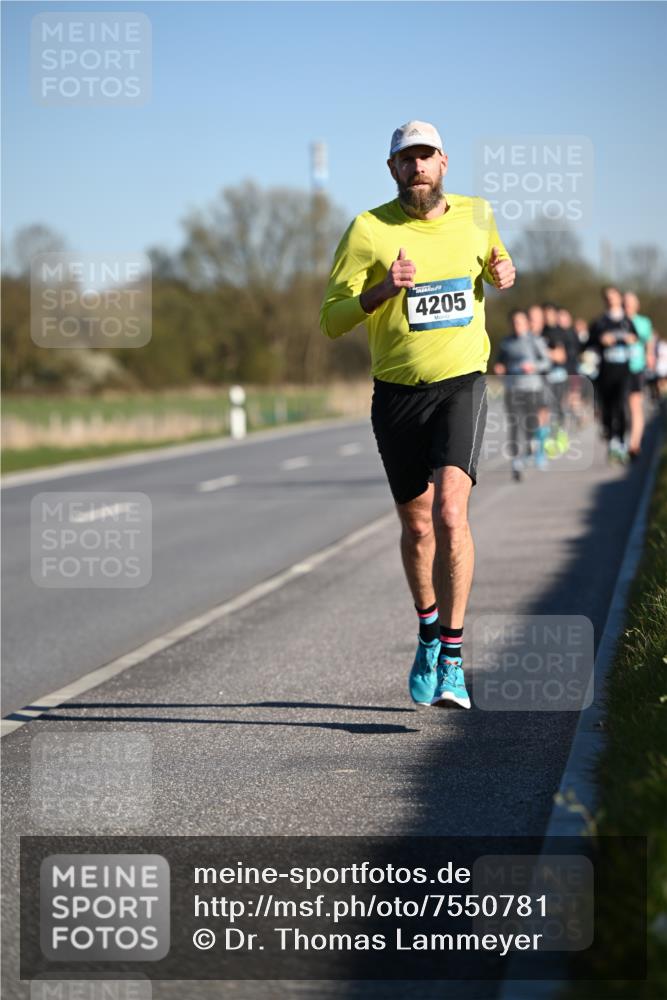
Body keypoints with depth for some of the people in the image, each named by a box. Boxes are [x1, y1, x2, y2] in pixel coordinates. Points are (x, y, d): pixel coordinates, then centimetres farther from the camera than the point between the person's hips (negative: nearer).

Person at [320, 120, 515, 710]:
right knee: (416, 527, 10)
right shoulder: (369, 230, -5)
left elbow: (495, 263, 27)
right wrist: (382, 290, -24)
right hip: (397, 392, 0)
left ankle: (451, 659, -17)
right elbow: (331, 320, -7)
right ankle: (429, 630, 37)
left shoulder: (476, 215, 4)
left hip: (462, 384, 0)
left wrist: (503, 275, 3)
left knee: (450, 512, -19)